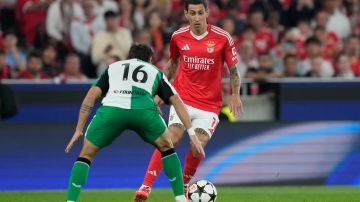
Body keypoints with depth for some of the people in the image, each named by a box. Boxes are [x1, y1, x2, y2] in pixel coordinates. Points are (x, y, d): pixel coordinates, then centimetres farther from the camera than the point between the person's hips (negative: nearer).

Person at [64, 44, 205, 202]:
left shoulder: (113, 67, 36)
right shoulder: (155, 71, 36)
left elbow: (91, 96, 23)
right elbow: (176, 101, 26)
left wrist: (79, 130, 24)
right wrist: (191, 133, 25)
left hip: (111, 109, 0)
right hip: (144, 111, 0)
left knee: (86, 155, 19)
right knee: (166, 147, 28)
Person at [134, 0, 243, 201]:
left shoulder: (223, 38, -6)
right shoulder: (178, 37, 1)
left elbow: (233, 70, 2)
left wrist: (235, 95, -12)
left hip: (210, 103, -1)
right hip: (183, 99, 1)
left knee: (198, 147, -12)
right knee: (171, 139, -18)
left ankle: (184, 185, 15)